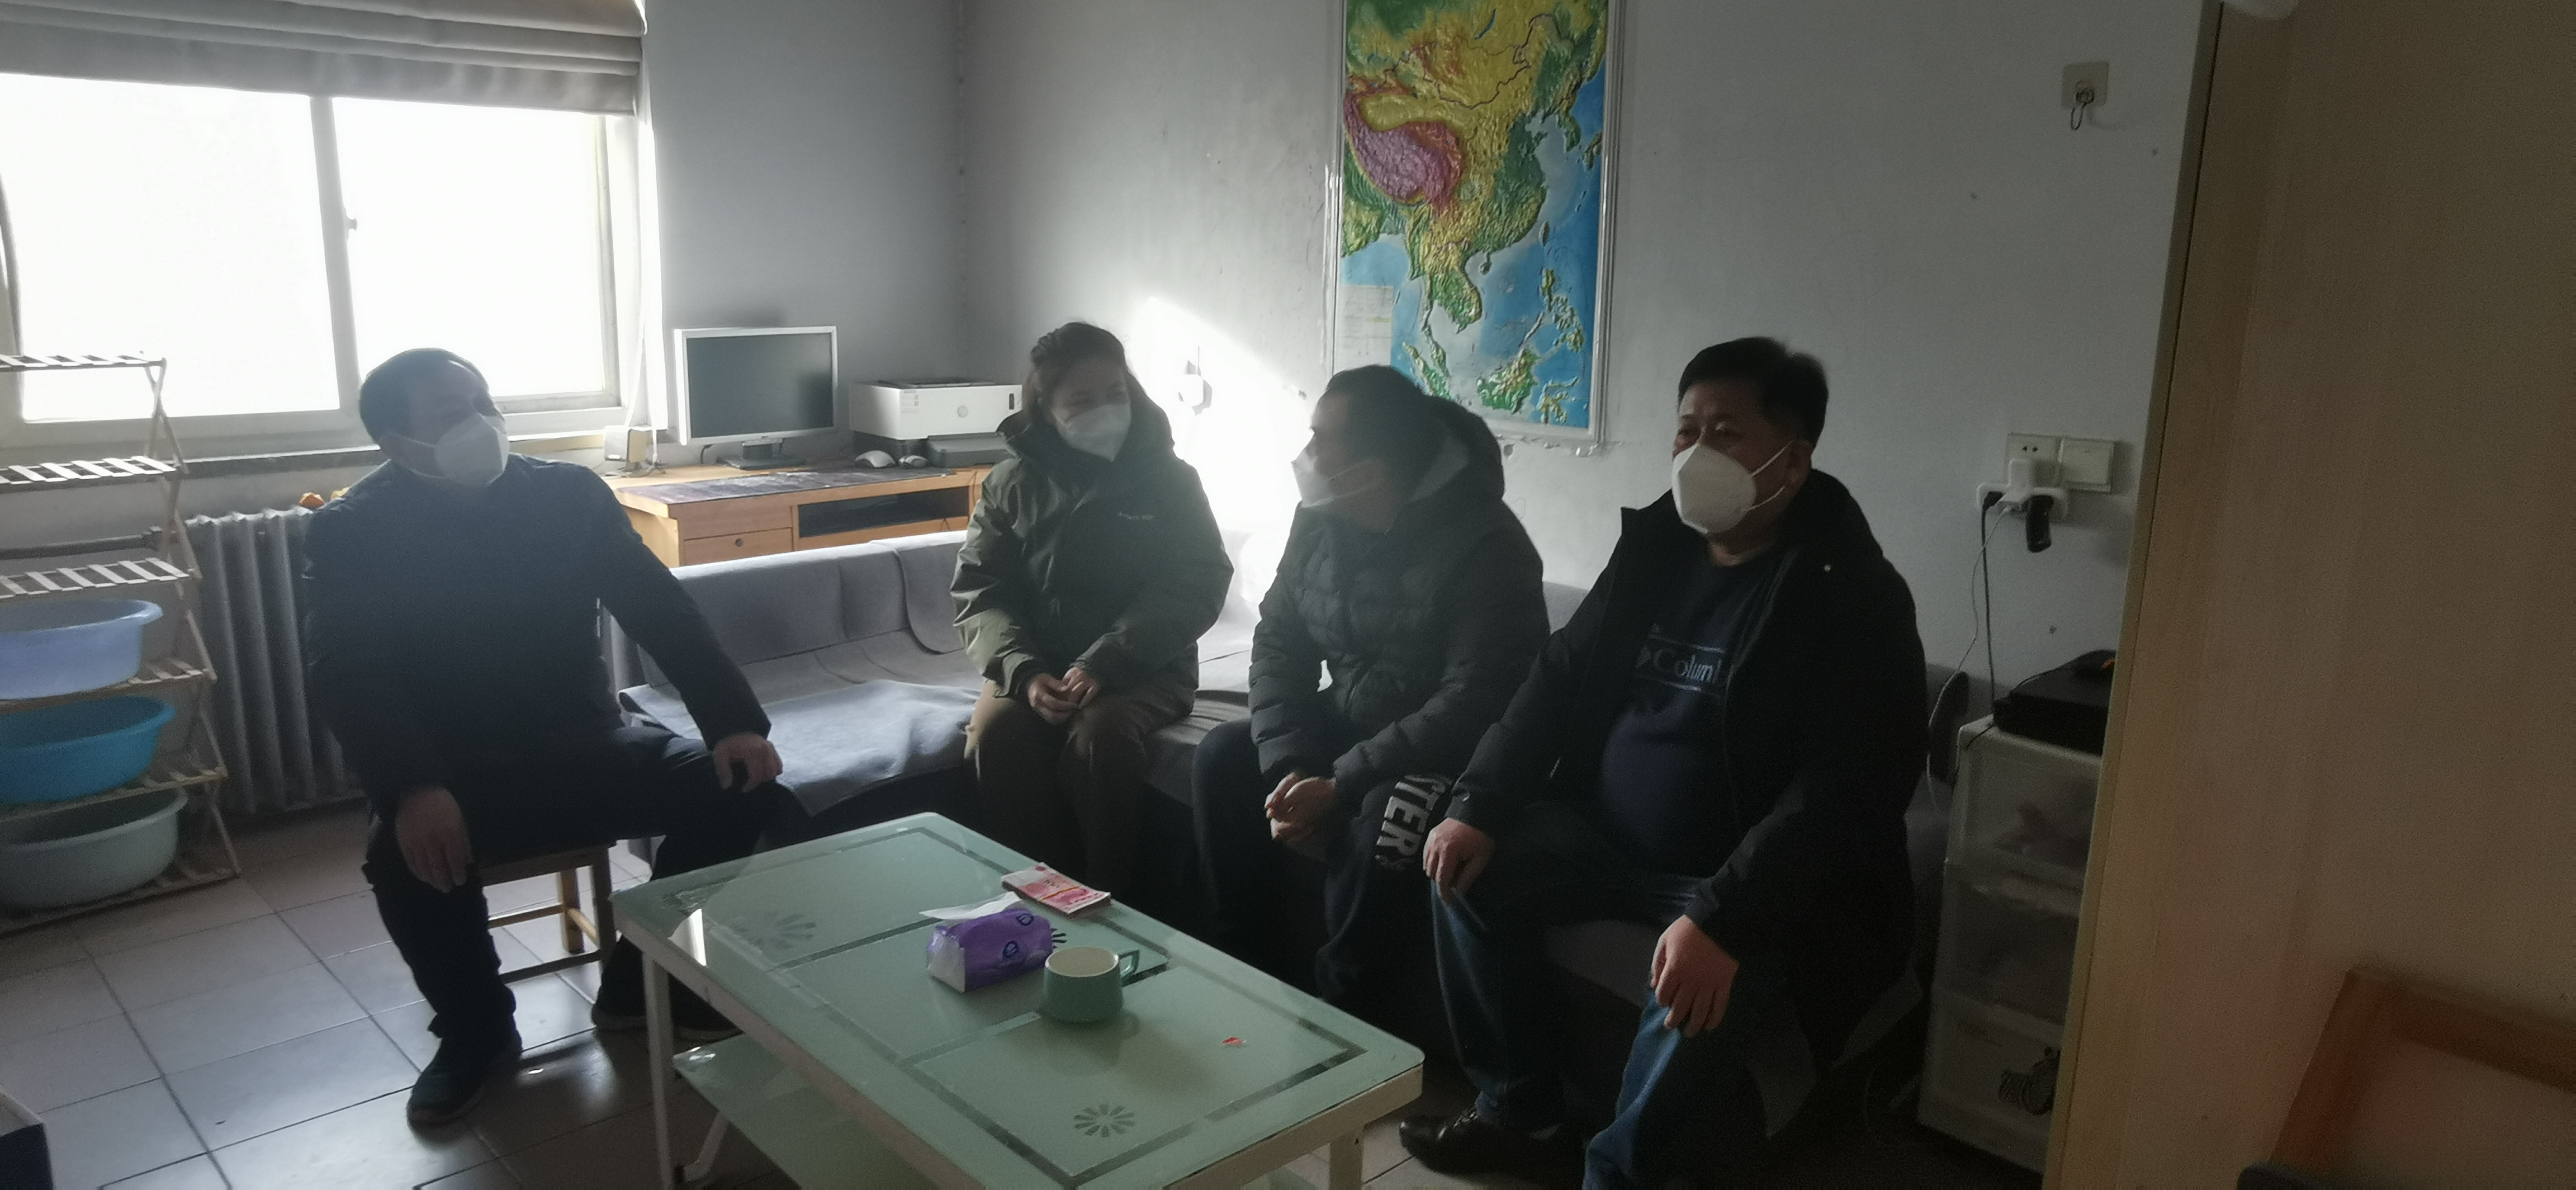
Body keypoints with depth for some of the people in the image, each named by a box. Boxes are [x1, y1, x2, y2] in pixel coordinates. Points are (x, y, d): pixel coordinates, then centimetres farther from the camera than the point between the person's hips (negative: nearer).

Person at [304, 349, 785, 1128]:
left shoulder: (569, 492, 0)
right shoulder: (351, 532, -6)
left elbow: (660, 610, -4)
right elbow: (346, 673, -17)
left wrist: (734, 721, -18)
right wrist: (411, 789, -37)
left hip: (583, 744, 3)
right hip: (454, 770, -2)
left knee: (734, 786, -19)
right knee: (407, 853, -34)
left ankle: (641, 982, 2)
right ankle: (475, 1030, -3)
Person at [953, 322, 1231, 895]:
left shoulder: (1168, 478, 2)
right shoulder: (1012, 483, 6)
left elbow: (1194, 588, -7)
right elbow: (981, 593, 2)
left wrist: (1103, 665, -20)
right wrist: (1025, 672, -18)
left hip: (1142, 667, -2)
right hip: (1035, 663, 2)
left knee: (1098, 735, -32)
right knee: (993, 735, -27)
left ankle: (1106, 901, -16)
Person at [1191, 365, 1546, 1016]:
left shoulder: (1485, 544, -24)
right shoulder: (1319, 518, -3)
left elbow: (1476, 700, -29)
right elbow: (1278, 640, 0)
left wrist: (1341, 784, -30)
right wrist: (1288, 765, -15)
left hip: (1451, 749, -7)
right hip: (1353, 718, 7)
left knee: (1380, 822, -33)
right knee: (1225, 755, -9)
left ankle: (1339, 1016, -11)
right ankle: (1244, 969, 3)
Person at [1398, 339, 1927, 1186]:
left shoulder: (1851, 595, -16)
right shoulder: (1654, 545, 4)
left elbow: (1842, 792, -24)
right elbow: (1561, 680, 8)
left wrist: (1724, 920, -36)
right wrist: (1478, 807, -6)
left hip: (1759, 882, -6)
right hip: (1610, 834, 7)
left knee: (1695, 993, -32)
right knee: (1470, 871, -8)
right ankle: (1516, 1106, 9)